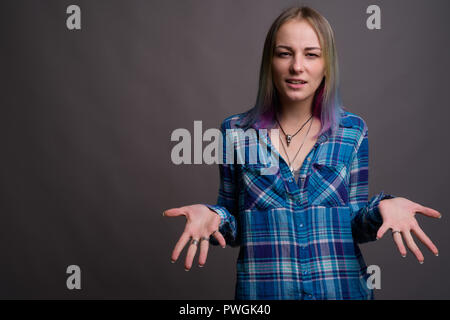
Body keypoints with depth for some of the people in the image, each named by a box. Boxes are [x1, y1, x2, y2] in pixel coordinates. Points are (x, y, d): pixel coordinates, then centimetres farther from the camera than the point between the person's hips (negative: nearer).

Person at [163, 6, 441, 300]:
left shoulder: (353, 131, -3)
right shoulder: (235, 131, -5)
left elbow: (356, 227, 2)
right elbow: (234, 230, 2)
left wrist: (382, 207, -18)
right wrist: (212, 217, -18)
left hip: (342, 287, 1)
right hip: (262, 288, 0)